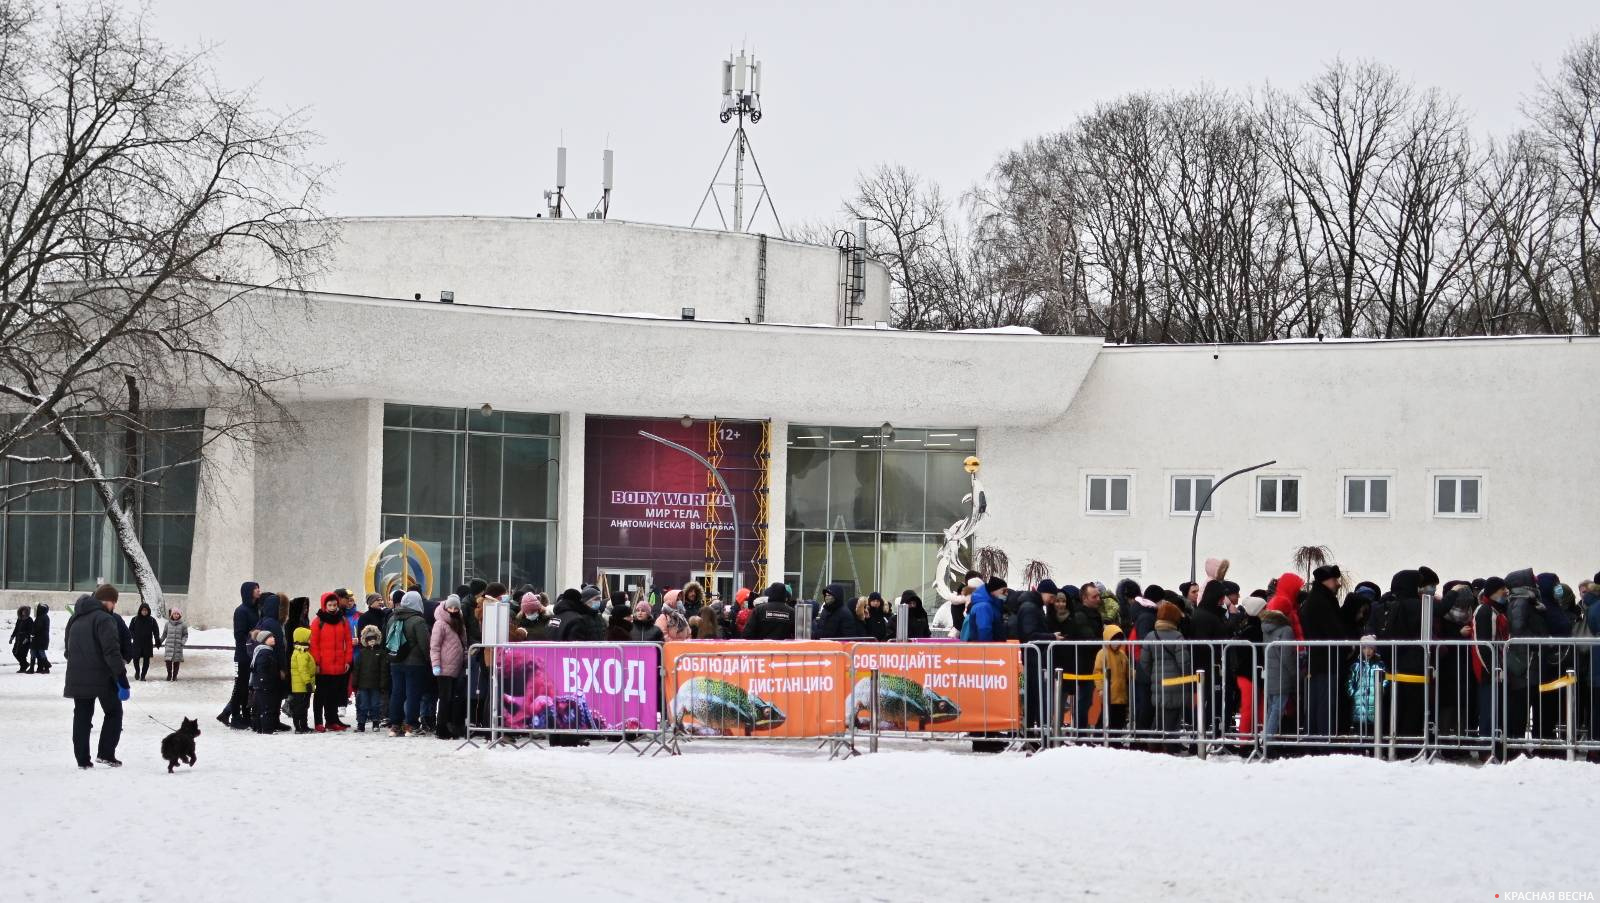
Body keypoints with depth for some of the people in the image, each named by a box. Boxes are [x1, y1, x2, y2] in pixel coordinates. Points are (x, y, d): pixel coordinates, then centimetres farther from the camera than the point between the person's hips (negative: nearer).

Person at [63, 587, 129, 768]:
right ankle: (106, 753, -1)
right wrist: (122, 677, -17)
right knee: (113, 712, 9)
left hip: (77, 678, 6)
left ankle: (82, 759, 6)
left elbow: (67, 650, 22)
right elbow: (112, 651, -19)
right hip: (102, 677, -6)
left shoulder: (75, 619, 15)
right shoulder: (104, 619, -11)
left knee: (82, 717, 10)